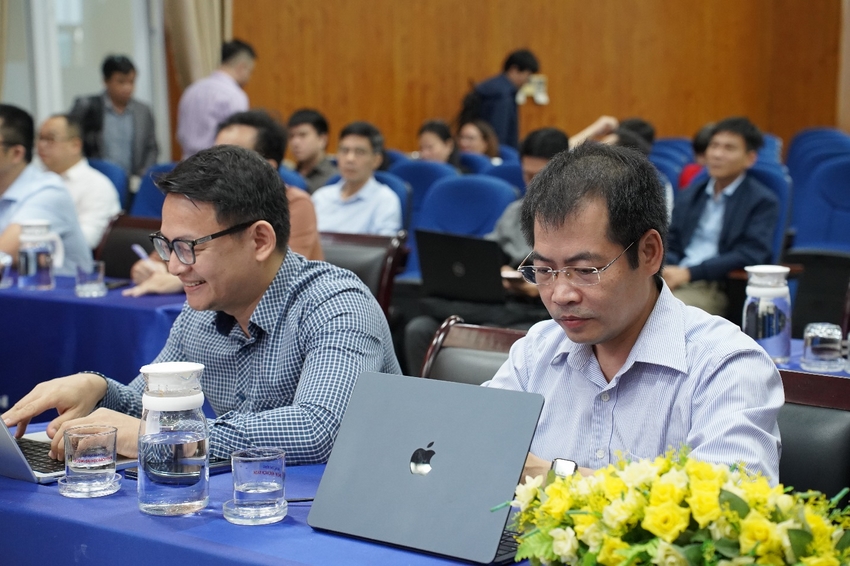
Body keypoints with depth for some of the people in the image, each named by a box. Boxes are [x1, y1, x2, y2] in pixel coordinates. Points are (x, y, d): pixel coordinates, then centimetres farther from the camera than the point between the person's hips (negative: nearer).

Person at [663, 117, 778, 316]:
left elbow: (750, 255, -8)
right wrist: (664, 271, -6)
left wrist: (689, 273, -16)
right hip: (675, 280, 5)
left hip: (716, 288, -5)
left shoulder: (763, 201, 4)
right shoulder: (690, 195, 22)